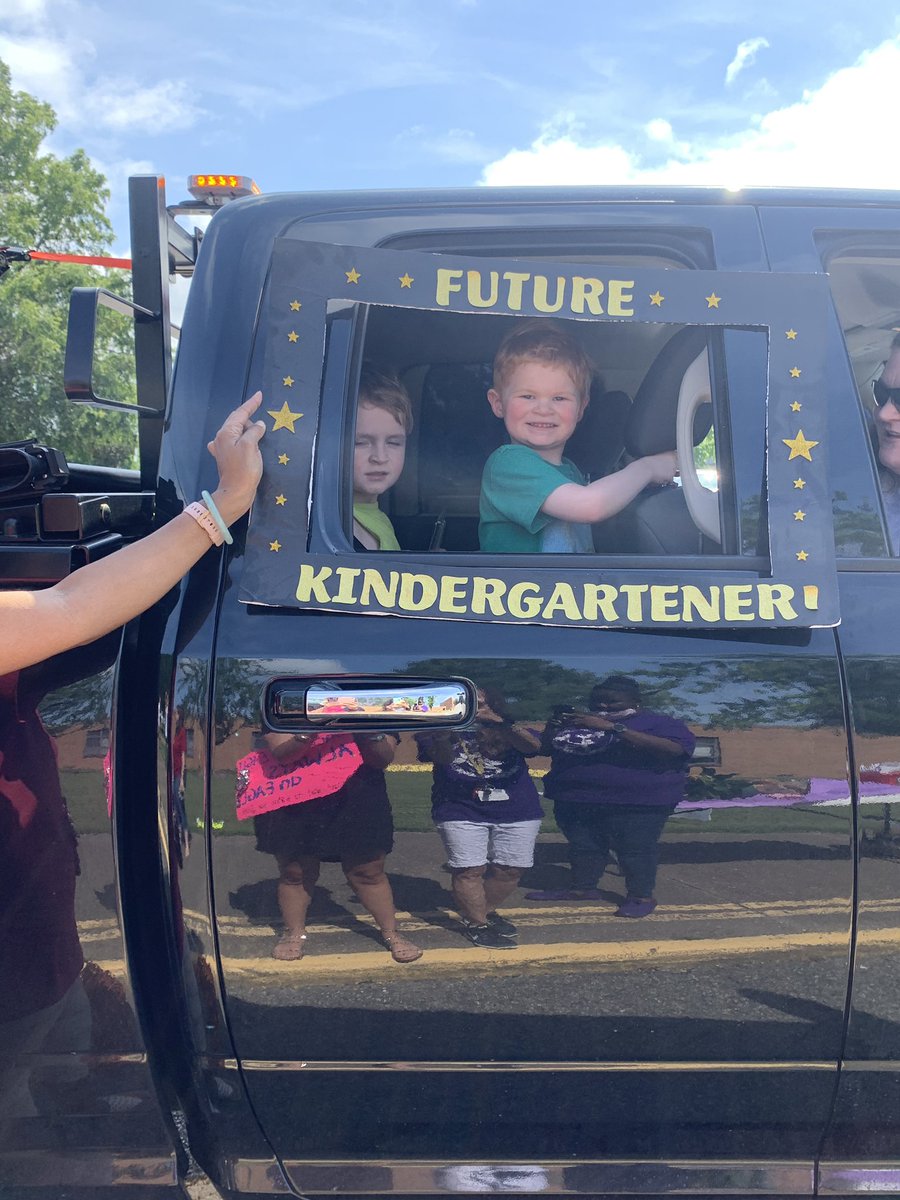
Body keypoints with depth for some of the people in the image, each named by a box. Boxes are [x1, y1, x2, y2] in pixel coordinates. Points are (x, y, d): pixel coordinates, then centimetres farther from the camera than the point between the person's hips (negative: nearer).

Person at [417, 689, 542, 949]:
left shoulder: (513, 732, 4)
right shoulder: (444, 731, 0)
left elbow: (532, 745, -18)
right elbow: (440, 758, -20)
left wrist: (498, 722, -33)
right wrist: (443, 735, -42)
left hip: (518, 812, 2)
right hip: (460, 813, -2)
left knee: (509, 869, 5)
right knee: (469, 870, -7)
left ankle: (487, 911, 27)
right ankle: (476, 924, 8)